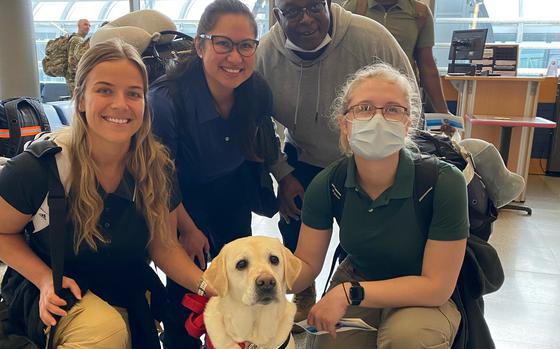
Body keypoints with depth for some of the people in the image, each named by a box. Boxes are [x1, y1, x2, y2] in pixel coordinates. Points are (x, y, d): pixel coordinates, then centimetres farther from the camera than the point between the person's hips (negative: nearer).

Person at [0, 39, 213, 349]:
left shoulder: (158, 169, -14)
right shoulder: (36, 168, -23)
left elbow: (162, 244, -6)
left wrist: (207, 286, -21)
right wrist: (46, 279, -21)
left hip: (131, 299, 4)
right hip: (55, 300, -3)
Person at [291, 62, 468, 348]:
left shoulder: (444, 183, -27)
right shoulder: (326, 184, -17)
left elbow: (436, 286, -23)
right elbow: (306, 263, -9)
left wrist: (348, 293, -29)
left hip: (426, 298, -3)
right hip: (354, 283, 4)